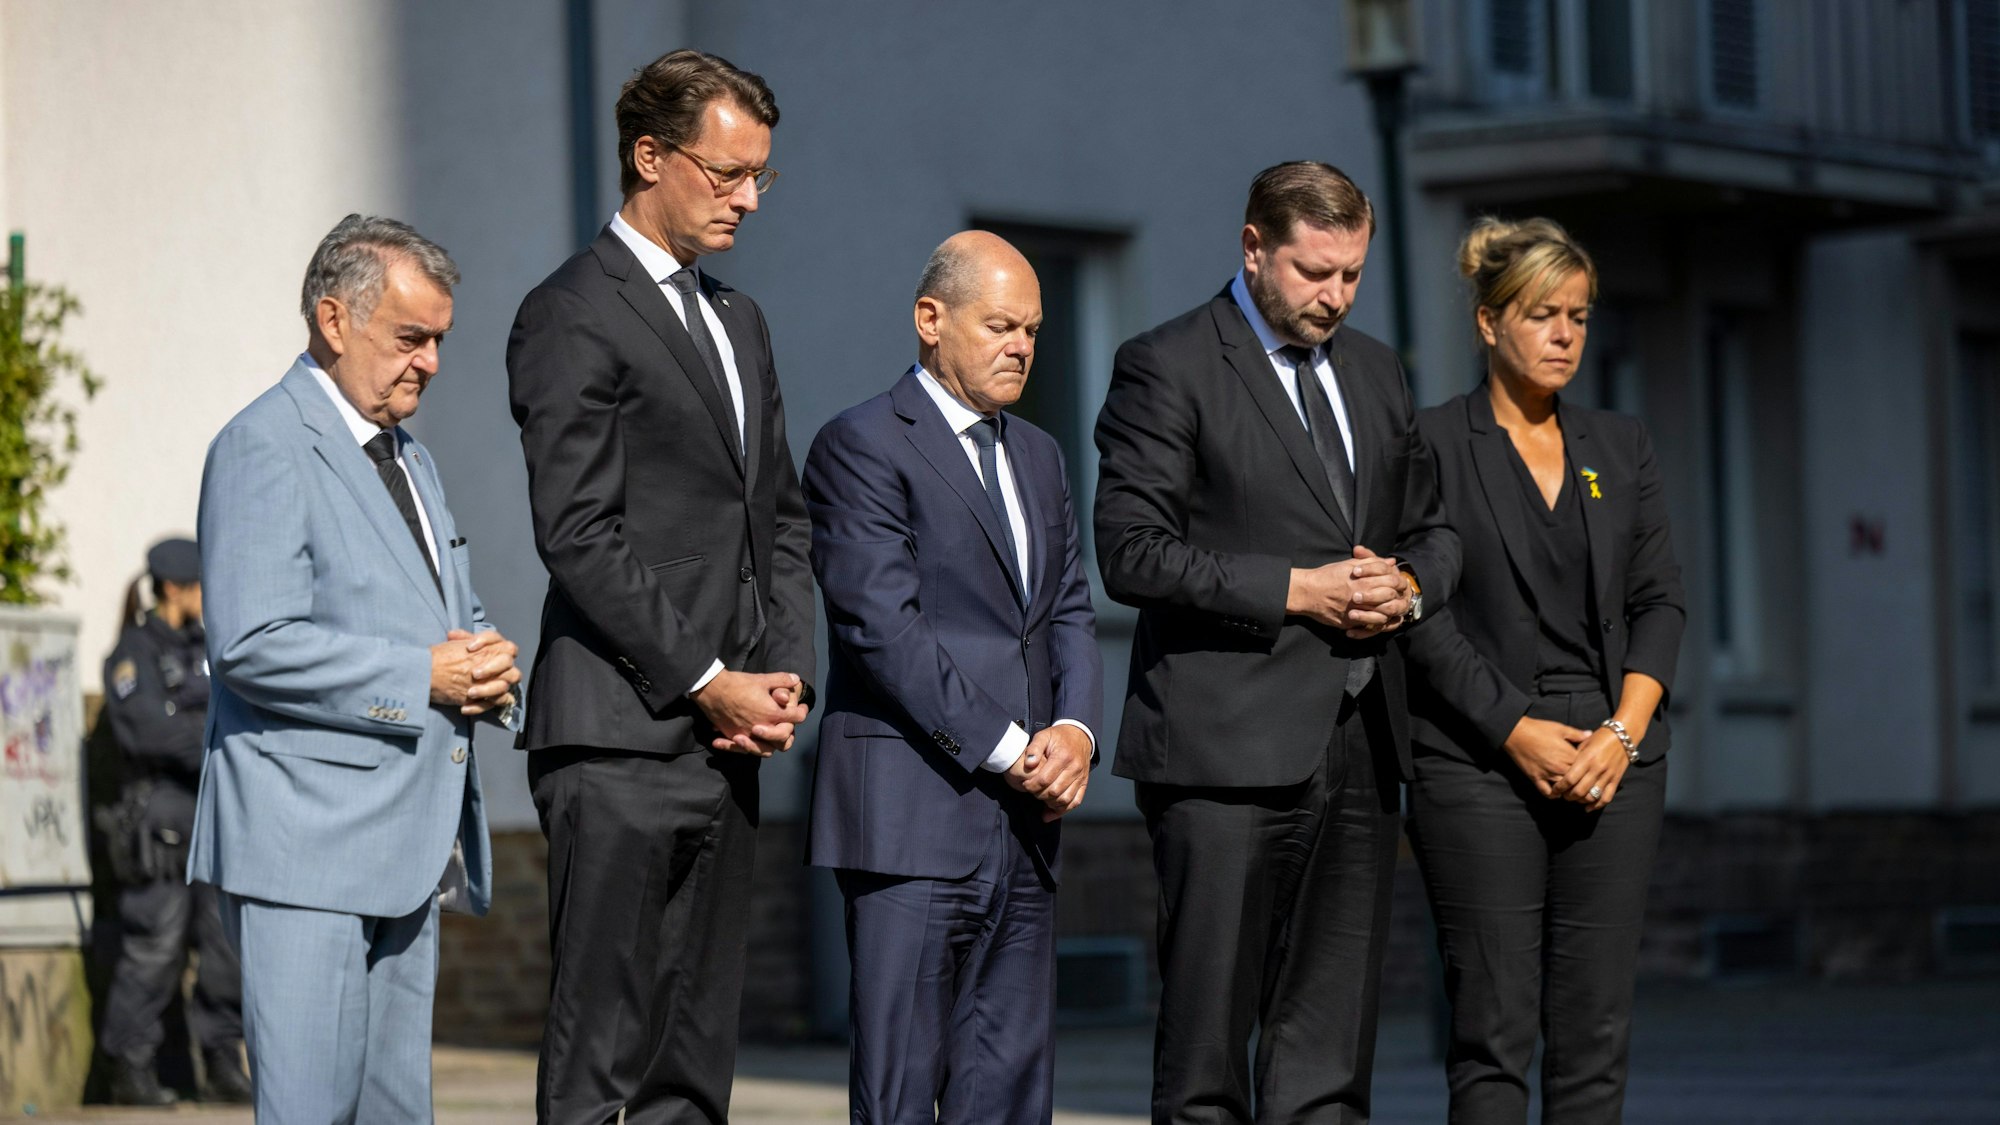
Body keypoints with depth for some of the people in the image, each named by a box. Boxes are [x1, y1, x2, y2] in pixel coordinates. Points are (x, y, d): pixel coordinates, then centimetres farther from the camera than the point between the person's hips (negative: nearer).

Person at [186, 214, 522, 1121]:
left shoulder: (410, 458, 22)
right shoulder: (264, 449, -8)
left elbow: (449, 620, 29)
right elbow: (252, 644, -18)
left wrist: (484, 662, 4)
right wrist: (420, 677, -18)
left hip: (410, 841, 9)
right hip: (307, 841, -9)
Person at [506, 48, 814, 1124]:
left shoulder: (737, 319, 20)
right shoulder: (572, 316, -6)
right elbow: (579, 535, -13)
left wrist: (783, 672, 5)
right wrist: (708, 682, -14)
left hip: (727, 736, 8)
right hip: (622, 733, -8)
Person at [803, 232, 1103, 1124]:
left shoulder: (1038, 456, 20)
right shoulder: (862, 447, -5)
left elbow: (1070, 613, 17)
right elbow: (882, 625, -13)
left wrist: (1074, 729, -3)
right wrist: (1006, 750, -13)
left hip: (1023, 818, 8)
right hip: (914, 814, -7)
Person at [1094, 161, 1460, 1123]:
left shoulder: (1375, 371, 17)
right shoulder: (1167, 367, -4)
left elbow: (1430, 530, 25)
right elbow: (1130, 553, -12)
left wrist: (1406, 588, 1)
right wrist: (1295, 590, -16)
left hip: (1359, 746, 6)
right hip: (1226, 753, -6)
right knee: (1205, 1046, -4)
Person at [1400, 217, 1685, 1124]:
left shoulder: (1620, 448, 14)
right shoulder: (1433, 446, 0)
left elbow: (1660, 601, 11)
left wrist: (1623, 732, -4)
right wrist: (1516, 731, -12)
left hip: (1613, 766, 4)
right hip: (1478, 767, -4)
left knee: (1596, 1031, 2)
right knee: (1493, 1032, -6)